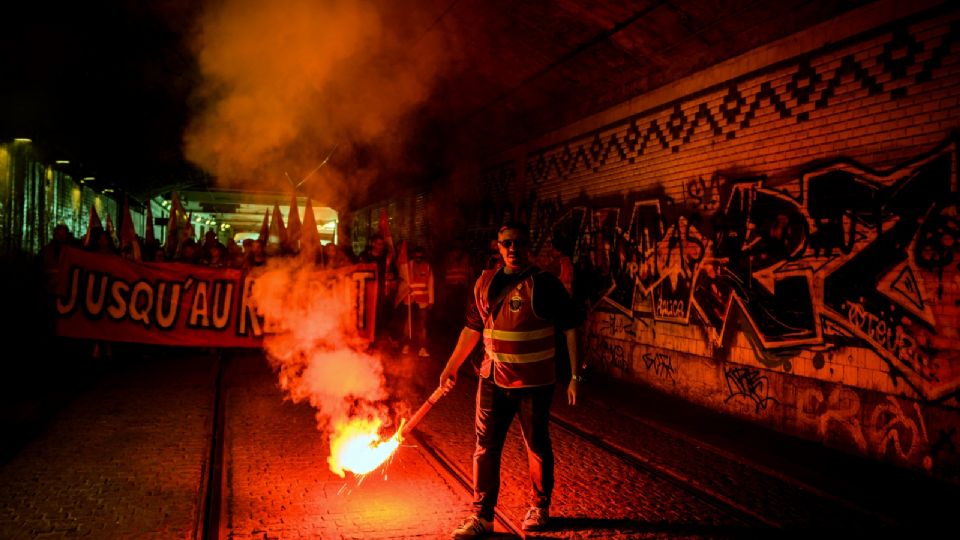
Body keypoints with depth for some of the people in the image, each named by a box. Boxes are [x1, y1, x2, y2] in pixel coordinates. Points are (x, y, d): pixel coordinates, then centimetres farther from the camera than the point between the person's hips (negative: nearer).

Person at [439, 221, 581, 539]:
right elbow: (472, 328, 13)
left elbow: (569, 329, -8)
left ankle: (540, 507, 32)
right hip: (493, 380, 4)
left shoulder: (545, 284, -9)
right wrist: (451, 367, 16)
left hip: (534, 382, -4)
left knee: (537, 447, 11)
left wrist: (575, 376, -12)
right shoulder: (485, 283, 4)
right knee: (485, 447, 6)